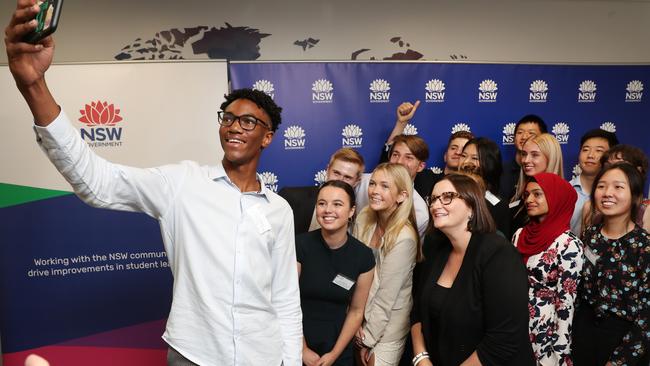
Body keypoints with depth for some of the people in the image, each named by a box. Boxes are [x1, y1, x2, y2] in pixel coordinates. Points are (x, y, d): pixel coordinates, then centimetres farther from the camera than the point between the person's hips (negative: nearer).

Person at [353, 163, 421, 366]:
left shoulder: (403, 238, -26)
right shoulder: (364, 219, -9)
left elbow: (387, 296, -20)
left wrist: (368, 338, -11)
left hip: (389, 322, -5)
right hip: (361, 314, 5)